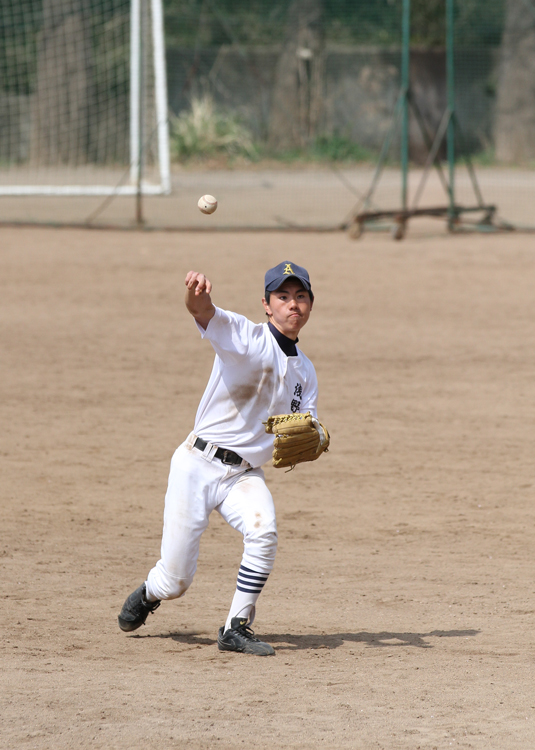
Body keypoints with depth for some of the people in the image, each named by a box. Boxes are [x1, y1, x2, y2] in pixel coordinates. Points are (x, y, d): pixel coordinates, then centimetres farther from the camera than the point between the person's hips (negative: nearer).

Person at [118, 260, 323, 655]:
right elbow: (205, 313, -30)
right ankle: (149, 593, 34)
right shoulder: (247, 336, -9)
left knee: (264, 533, -28)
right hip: (199, 464, -4)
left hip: (246, 475, 4)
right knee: (174, 583, -4)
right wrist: (197, 294, -55)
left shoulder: (305, 371, 11)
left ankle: (236, 628, -13)